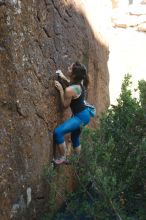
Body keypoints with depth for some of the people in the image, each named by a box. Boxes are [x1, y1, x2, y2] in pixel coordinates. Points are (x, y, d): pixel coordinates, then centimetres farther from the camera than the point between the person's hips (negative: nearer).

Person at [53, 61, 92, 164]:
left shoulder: (69, 90, -26)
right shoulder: (80, 83, -2)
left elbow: (65, 105, -11)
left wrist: (61, 89, -13)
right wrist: (64, 78, 16)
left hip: (81, 117, -10)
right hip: (84, 114, 10)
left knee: (58, 132, -16)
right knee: (75, 138, 25)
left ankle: (63, 157, -2)